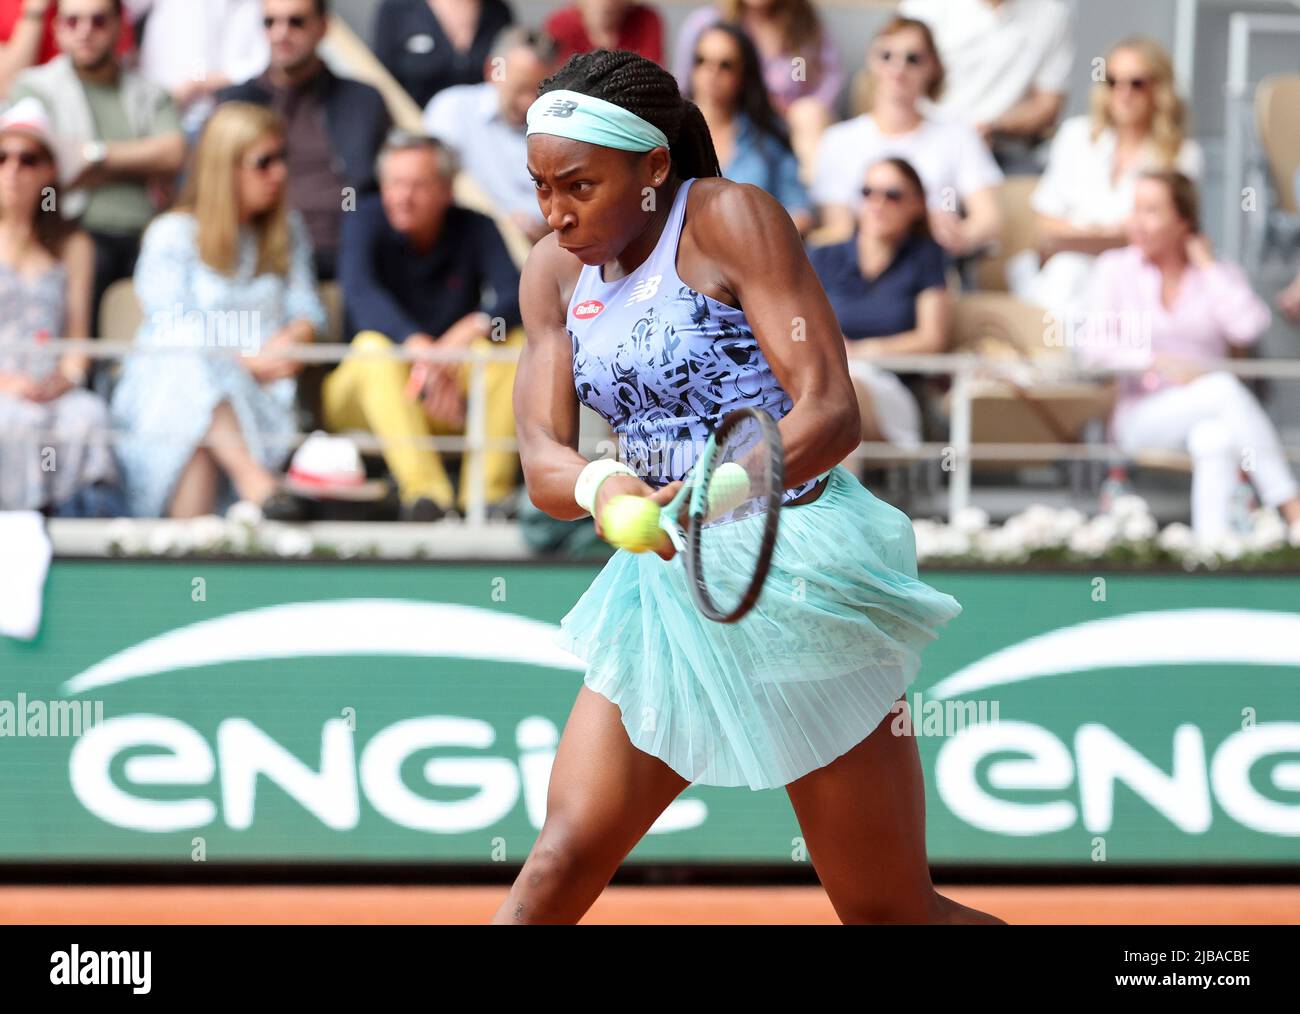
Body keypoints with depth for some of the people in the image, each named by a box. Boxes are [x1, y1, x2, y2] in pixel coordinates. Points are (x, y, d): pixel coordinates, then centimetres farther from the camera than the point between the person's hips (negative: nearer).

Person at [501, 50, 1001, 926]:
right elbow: (543, 458, -1)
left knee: (889, 911, 1)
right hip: (665, 588, 6)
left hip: (798, 569, -6)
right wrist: (600, 485, -26)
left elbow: (831, 411, -18)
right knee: (561, 862, -9)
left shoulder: (730, 220, -11)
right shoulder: (555, 273, 7)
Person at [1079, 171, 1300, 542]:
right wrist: (1159, 361, -20)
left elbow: (1247, 328, -9)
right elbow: (1091, 344, -6)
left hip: (1203, 415, 2)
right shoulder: (1115, 269, 8)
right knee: (1224, 388, -32)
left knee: (1215, 438, -36)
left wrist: (1207, 266, 0)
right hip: (1142, 413, -2)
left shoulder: (1218, 274, 12)